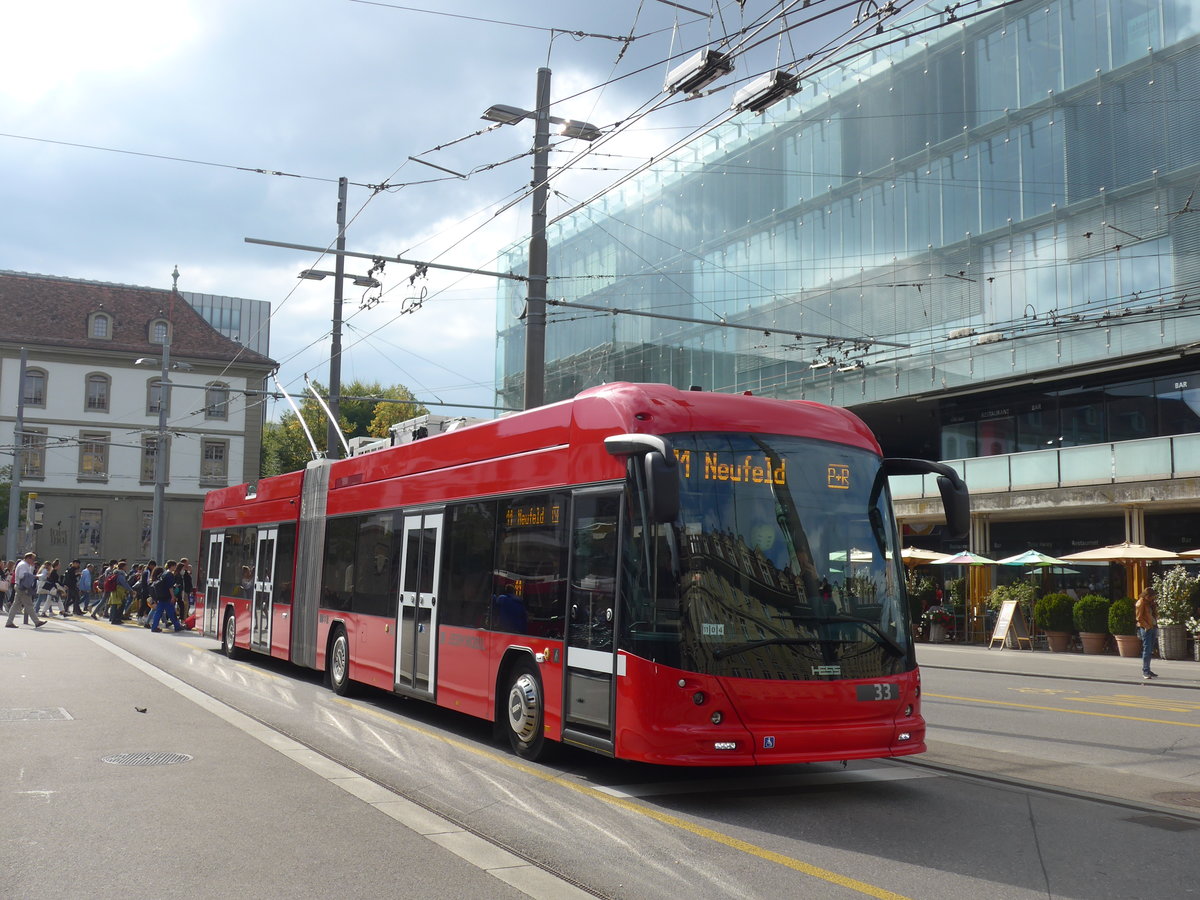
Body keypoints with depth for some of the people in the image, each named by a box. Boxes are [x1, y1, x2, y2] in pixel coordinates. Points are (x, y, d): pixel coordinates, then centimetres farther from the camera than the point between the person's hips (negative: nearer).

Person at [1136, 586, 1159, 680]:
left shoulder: (1151, 602, 14)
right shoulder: (1141, 602, -8)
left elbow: (1155, 615, 22)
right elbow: (1139, 618, -12)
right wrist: (1147, 626, -16)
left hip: (1153, 627, 8)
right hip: (1146, 629, -8)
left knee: (1150, 650, 10)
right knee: (1147, 649, -9)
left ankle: (1147, 670, 16)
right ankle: (1145, 671, -7)